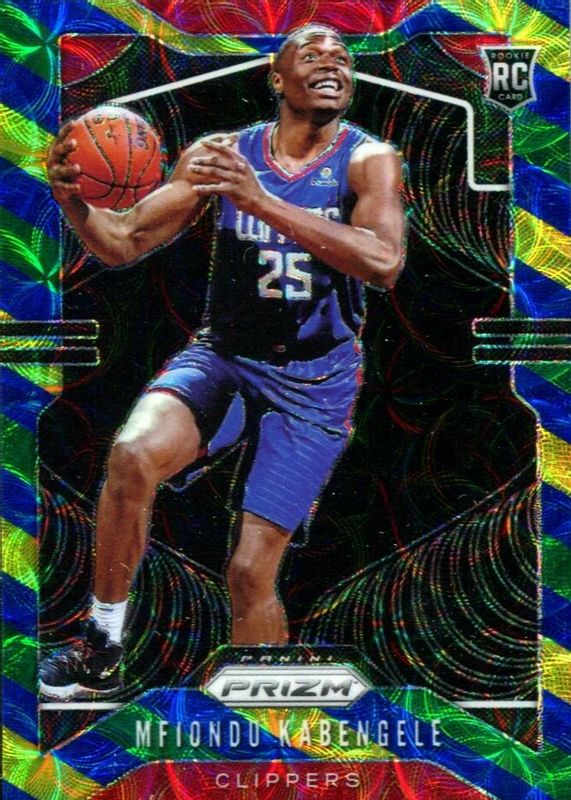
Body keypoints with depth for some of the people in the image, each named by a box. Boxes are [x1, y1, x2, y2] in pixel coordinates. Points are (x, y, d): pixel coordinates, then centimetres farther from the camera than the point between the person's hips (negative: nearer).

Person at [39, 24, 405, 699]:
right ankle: (100, 651, -9)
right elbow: (124, 244, 0)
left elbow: (384, 262, -28)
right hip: (219, 353, 2)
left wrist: (260, 200, -36)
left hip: (313, 379, -1)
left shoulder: (368, 160, -8)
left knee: (250, 571, -6)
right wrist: (73, 201, -23)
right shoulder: (220, 154, -1)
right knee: (133, 453, -29)